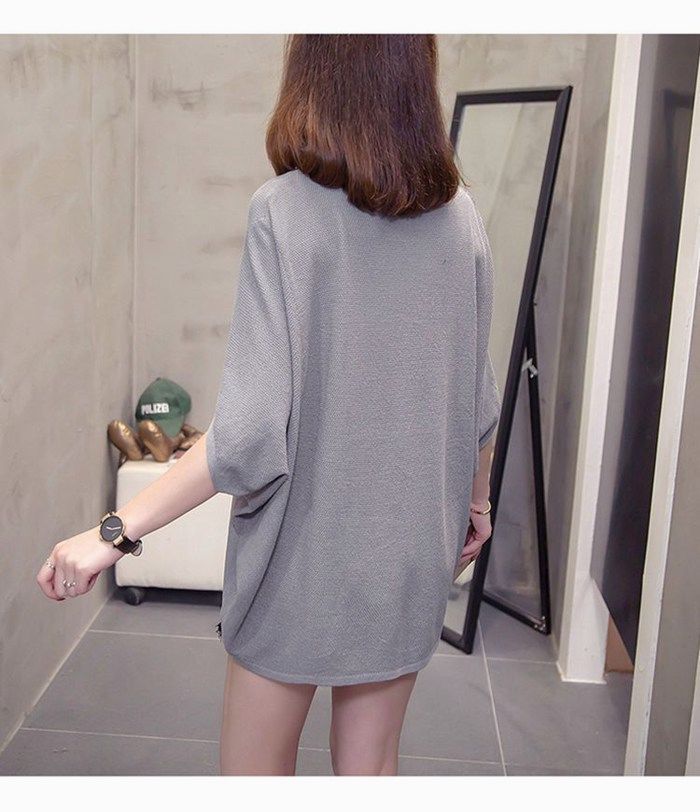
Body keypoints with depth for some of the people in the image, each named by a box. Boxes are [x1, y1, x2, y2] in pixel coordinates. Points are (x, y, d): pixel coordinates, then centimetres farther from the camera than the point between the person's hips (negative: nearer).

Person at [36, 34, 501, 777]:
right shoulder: (458, 215, -2)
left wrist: (118, 530, -17)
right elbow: (476, 399, 5)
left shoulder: (285, 210, -17)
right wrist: (475, 498, 22)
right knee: (370, 768, 20)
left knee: (255, 770, 16)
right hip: (410, 549, 5)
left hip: (302, 551, -4)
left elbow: (252, 429, -23)